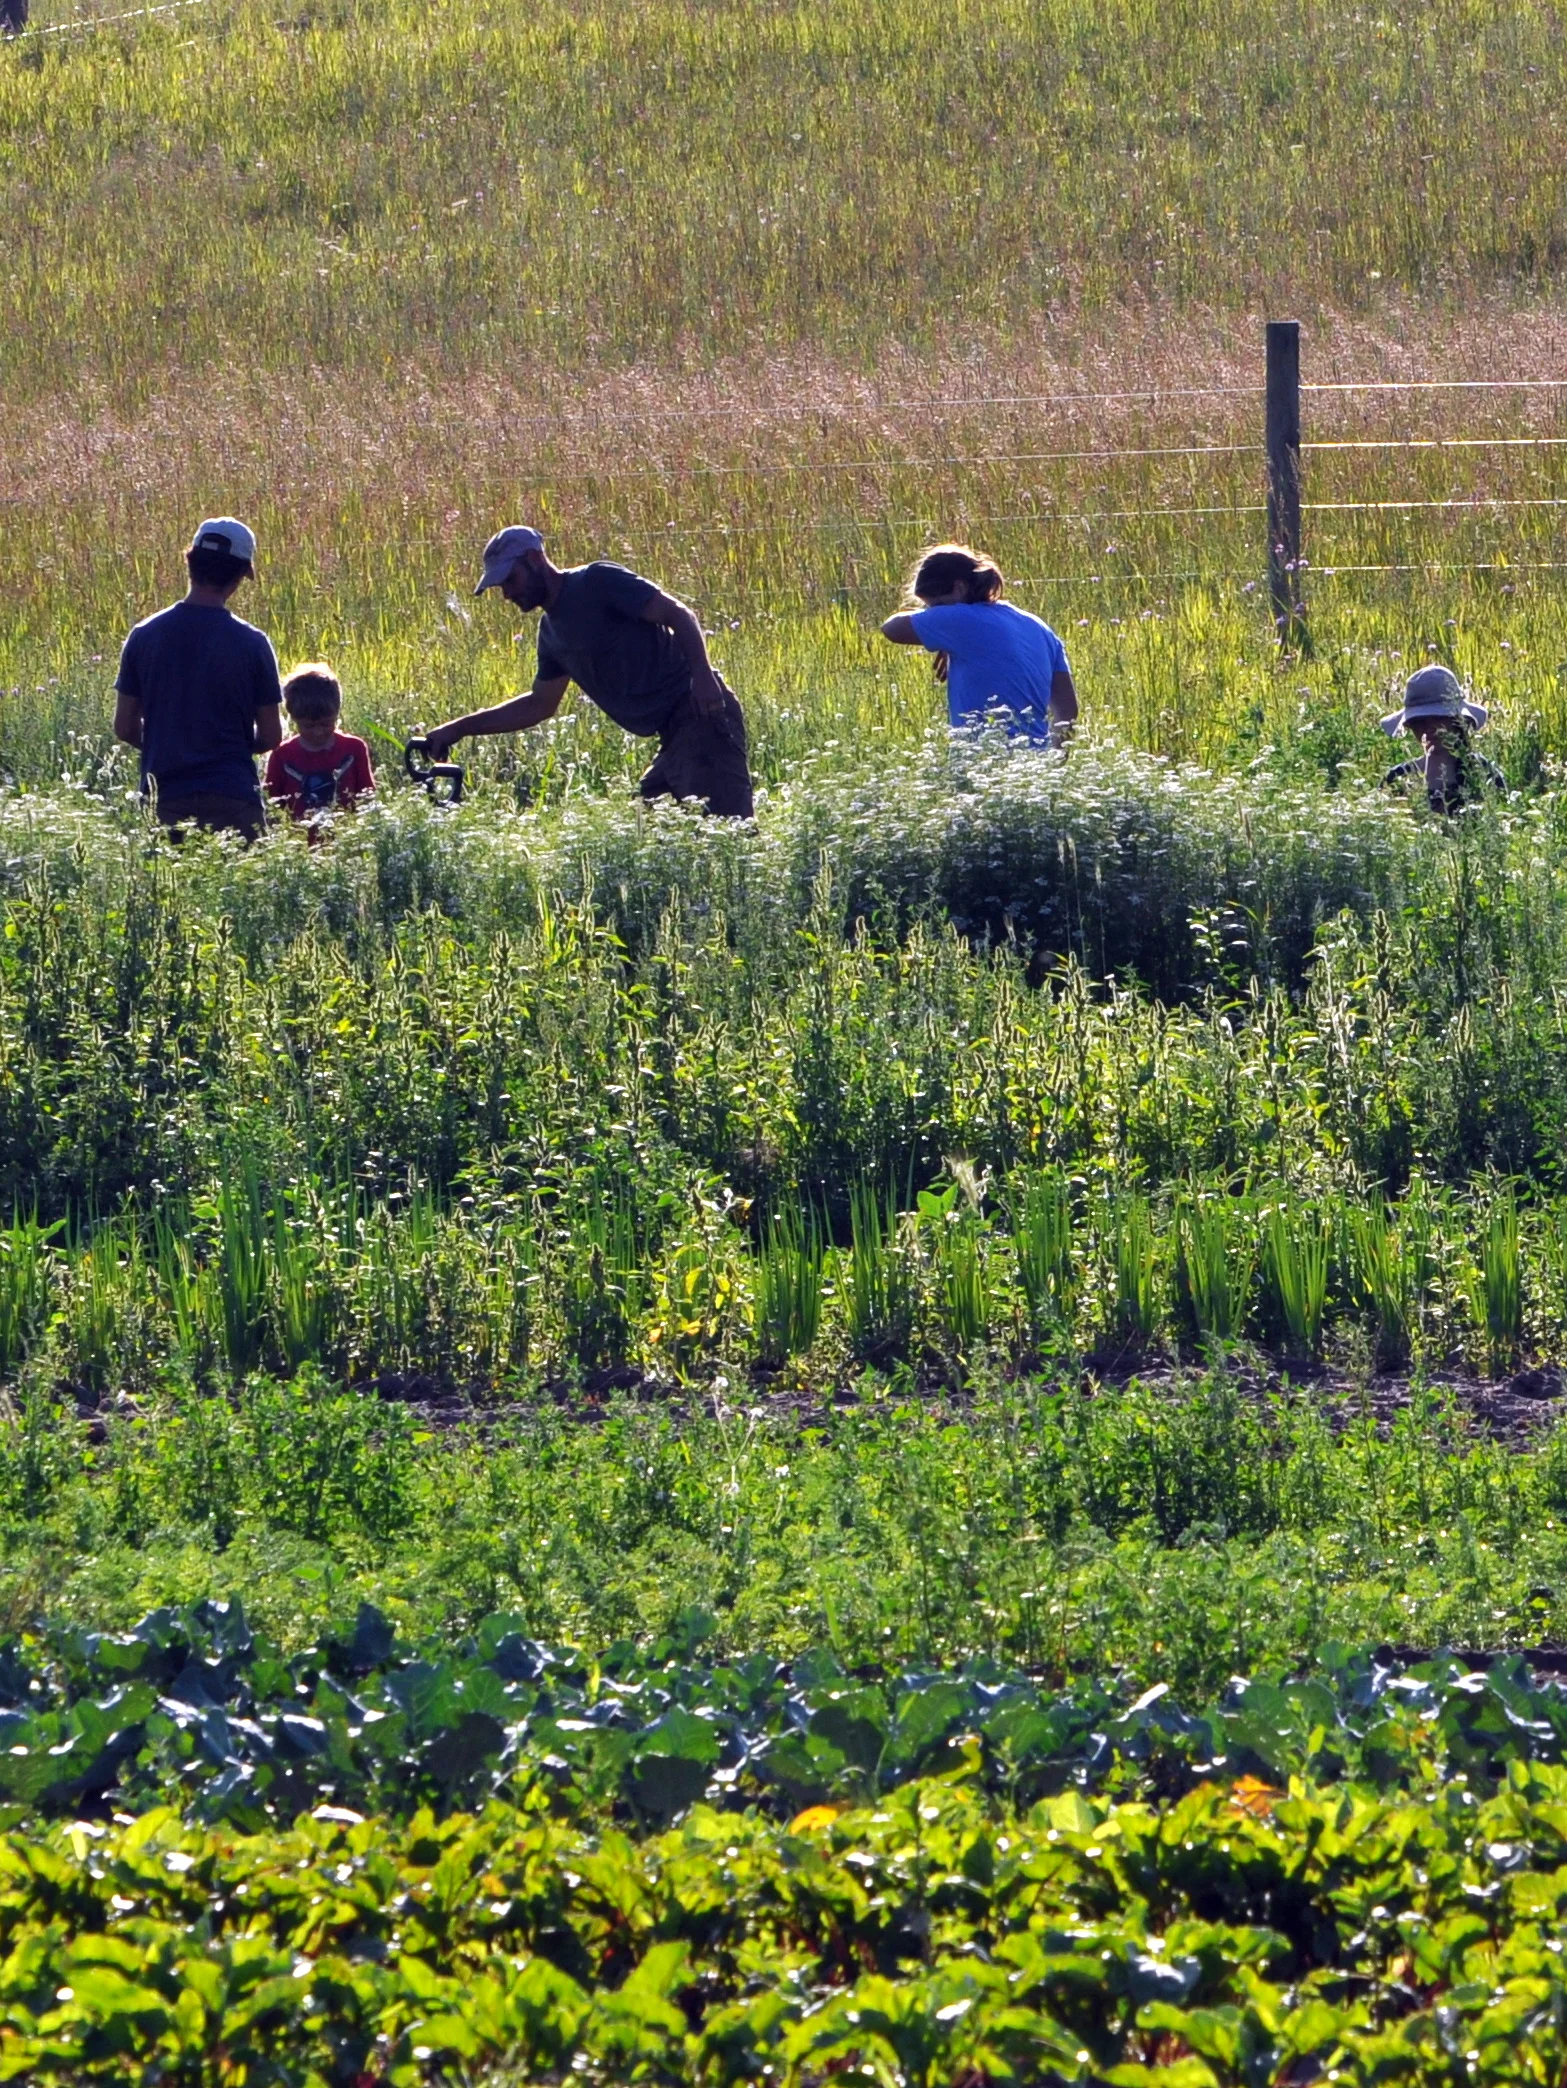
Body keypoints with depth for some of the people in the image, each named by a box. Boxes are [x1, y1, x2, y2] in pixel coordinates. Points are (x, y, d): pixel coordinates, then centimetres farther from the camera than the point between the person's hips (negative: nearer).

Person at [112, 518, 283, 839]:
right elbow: (270, 736, 0)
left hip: (162, 798, 3)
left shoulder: (144, 636, 0)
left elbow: (124, 728, 5)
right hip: (231, 798, -3)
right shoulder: (251, 644, -6)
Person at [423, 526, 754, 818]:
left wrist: (702, 674, -27)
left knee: (722, 822, -20)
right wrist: (460, 728, 28)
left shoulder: (596, 582, -7)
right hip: (674, 736, 10)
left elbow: (677, 614, -12)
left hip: (699, 715, -10)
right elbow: (539, 705, 30)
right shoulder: (552, 631, 20)